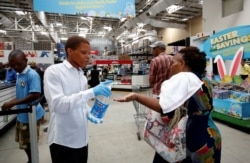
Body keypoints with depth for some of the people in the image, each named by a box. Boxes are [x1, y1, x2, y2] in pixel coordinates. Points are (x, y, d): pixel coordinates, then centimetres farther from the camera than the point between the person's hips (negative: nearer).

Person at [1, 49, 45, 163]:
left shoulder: (32, 75, -19)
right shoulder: (19, 75, 7)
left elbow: (35, 95, -28)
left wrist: (13, 103, -25)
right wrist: (11, 103, 0)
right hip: (22, 115, 9)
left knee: (29, 144, 8)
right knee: (24, 143, 23)